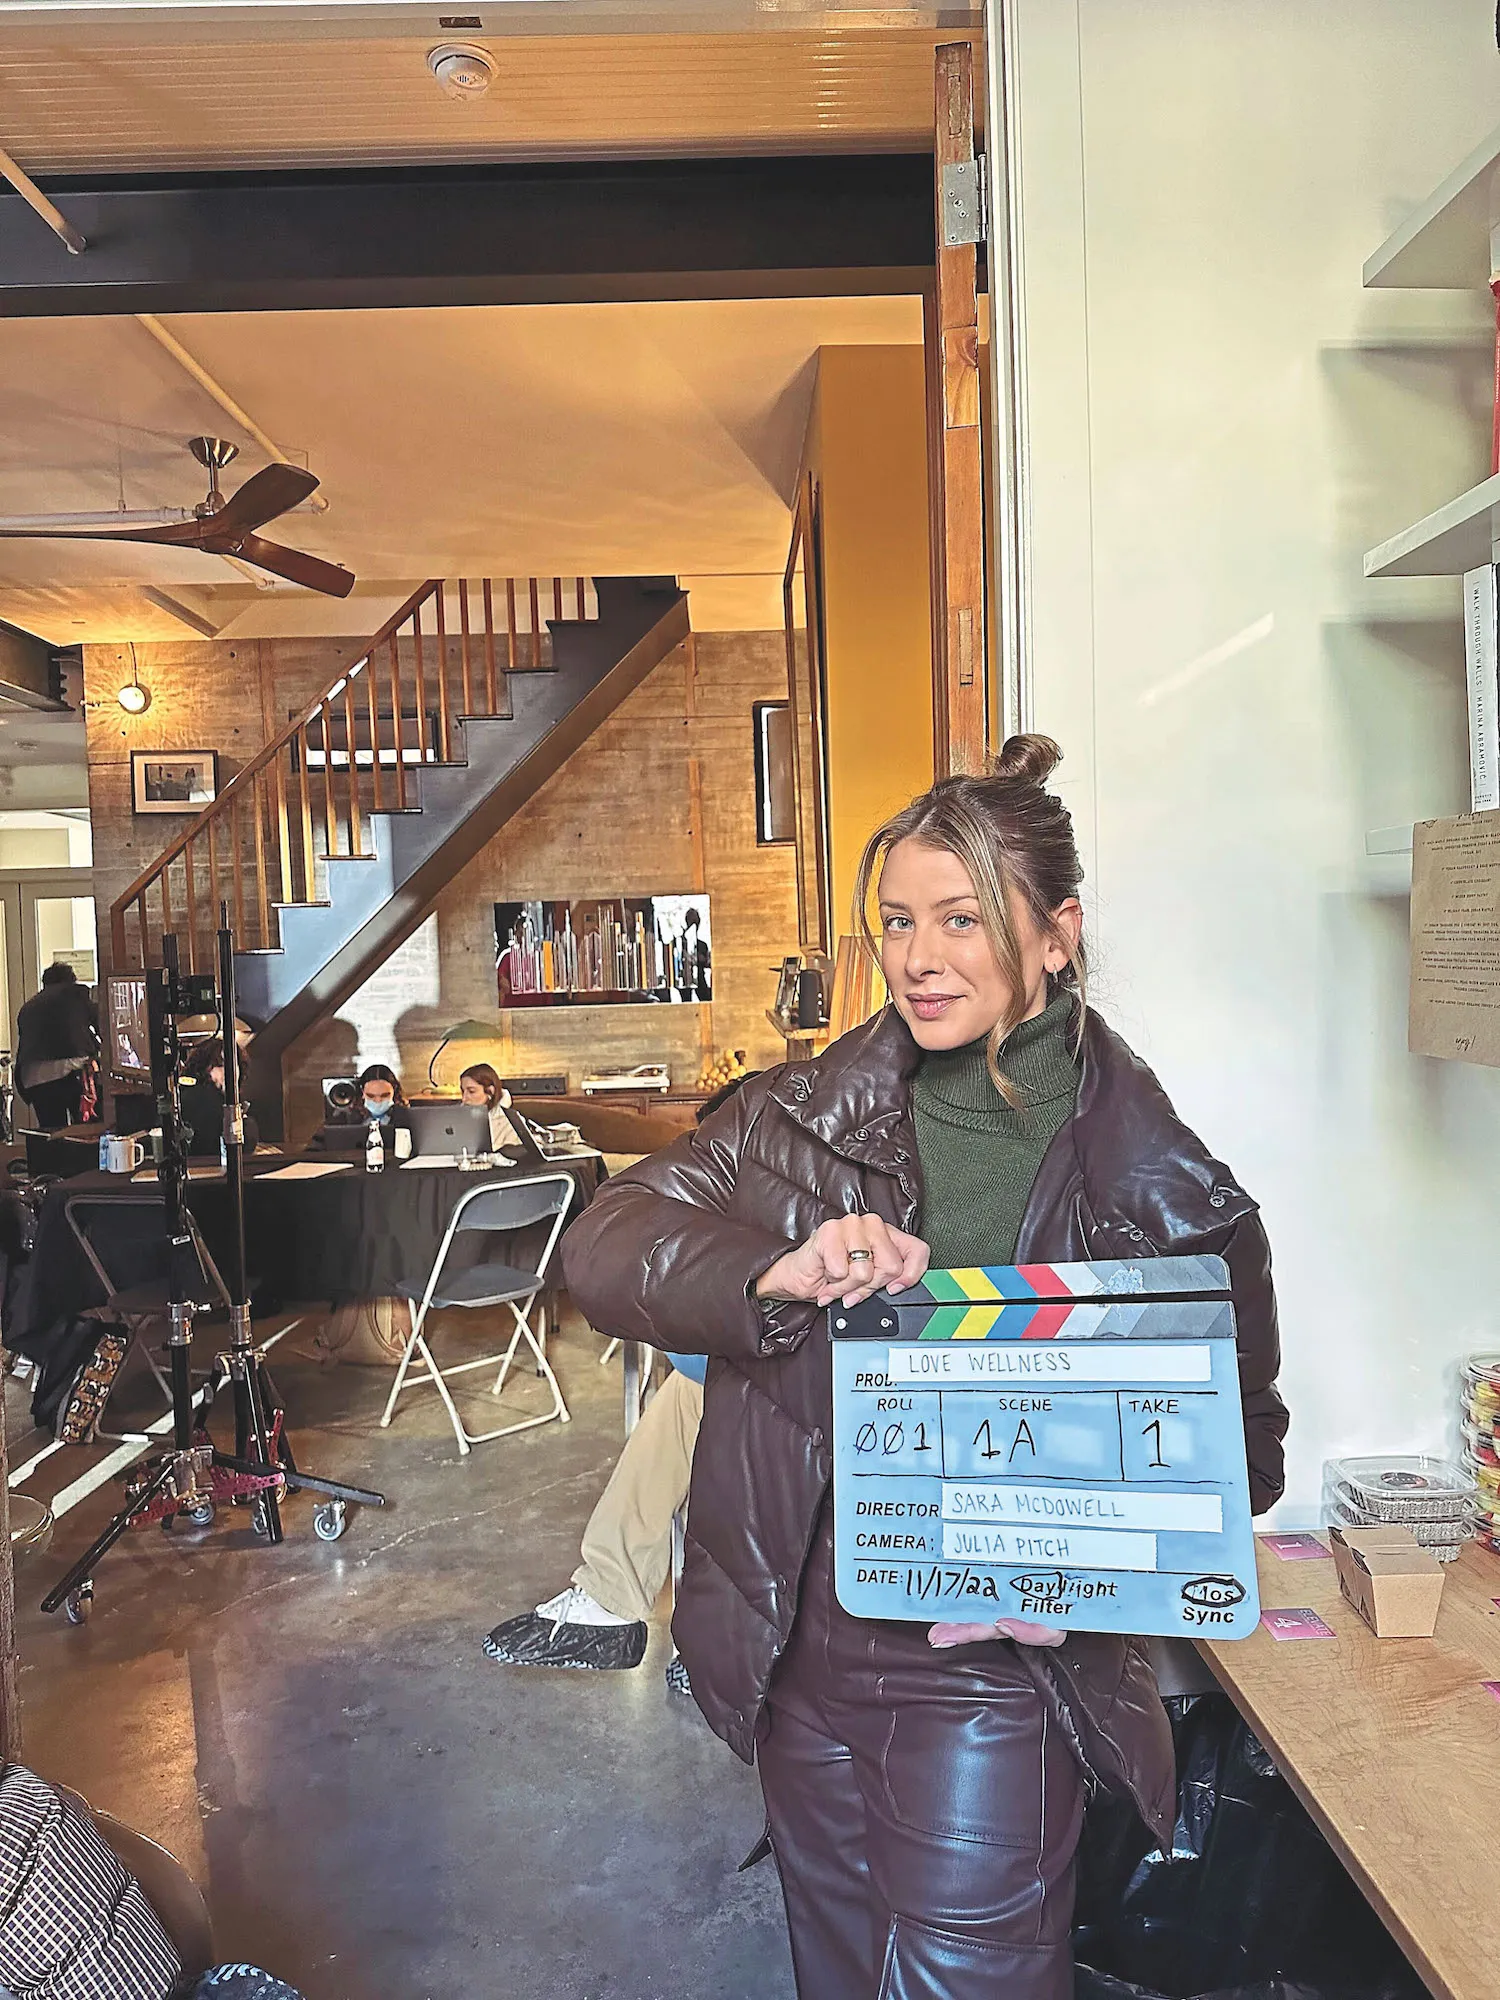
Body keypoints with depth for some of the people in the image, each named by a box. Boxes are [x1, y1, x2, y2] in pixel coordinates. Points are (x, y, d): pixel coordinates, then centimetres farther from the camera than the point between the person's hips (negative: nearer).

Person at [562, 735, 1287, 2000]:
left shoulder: (1164, 1195, -12)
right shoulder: (808, 1116, -5)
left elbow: (1238, 1450, -3)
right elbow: (602, 1248, -9)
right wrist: (774, 1272, -27)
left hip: (989, 1679, -3)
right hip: (800, 1655, 4)